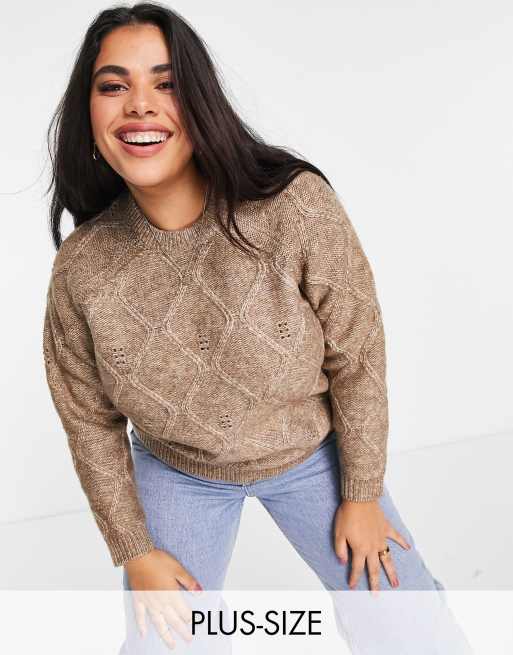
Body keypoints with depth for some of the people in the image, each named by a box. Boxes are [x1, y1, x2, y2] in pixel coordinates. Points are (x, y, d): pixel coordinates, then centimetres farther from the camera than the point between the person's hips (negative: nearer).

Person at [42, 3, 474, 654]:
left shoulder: (296, 203, -26)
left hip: (311, 454, -1)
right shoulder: (81, 267, -19)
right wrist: (135, 551, -1)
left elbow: (357, 357, -14)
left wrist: (361, 495, -5)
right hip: (176, 474, 1)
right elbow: (90, 421, -5)